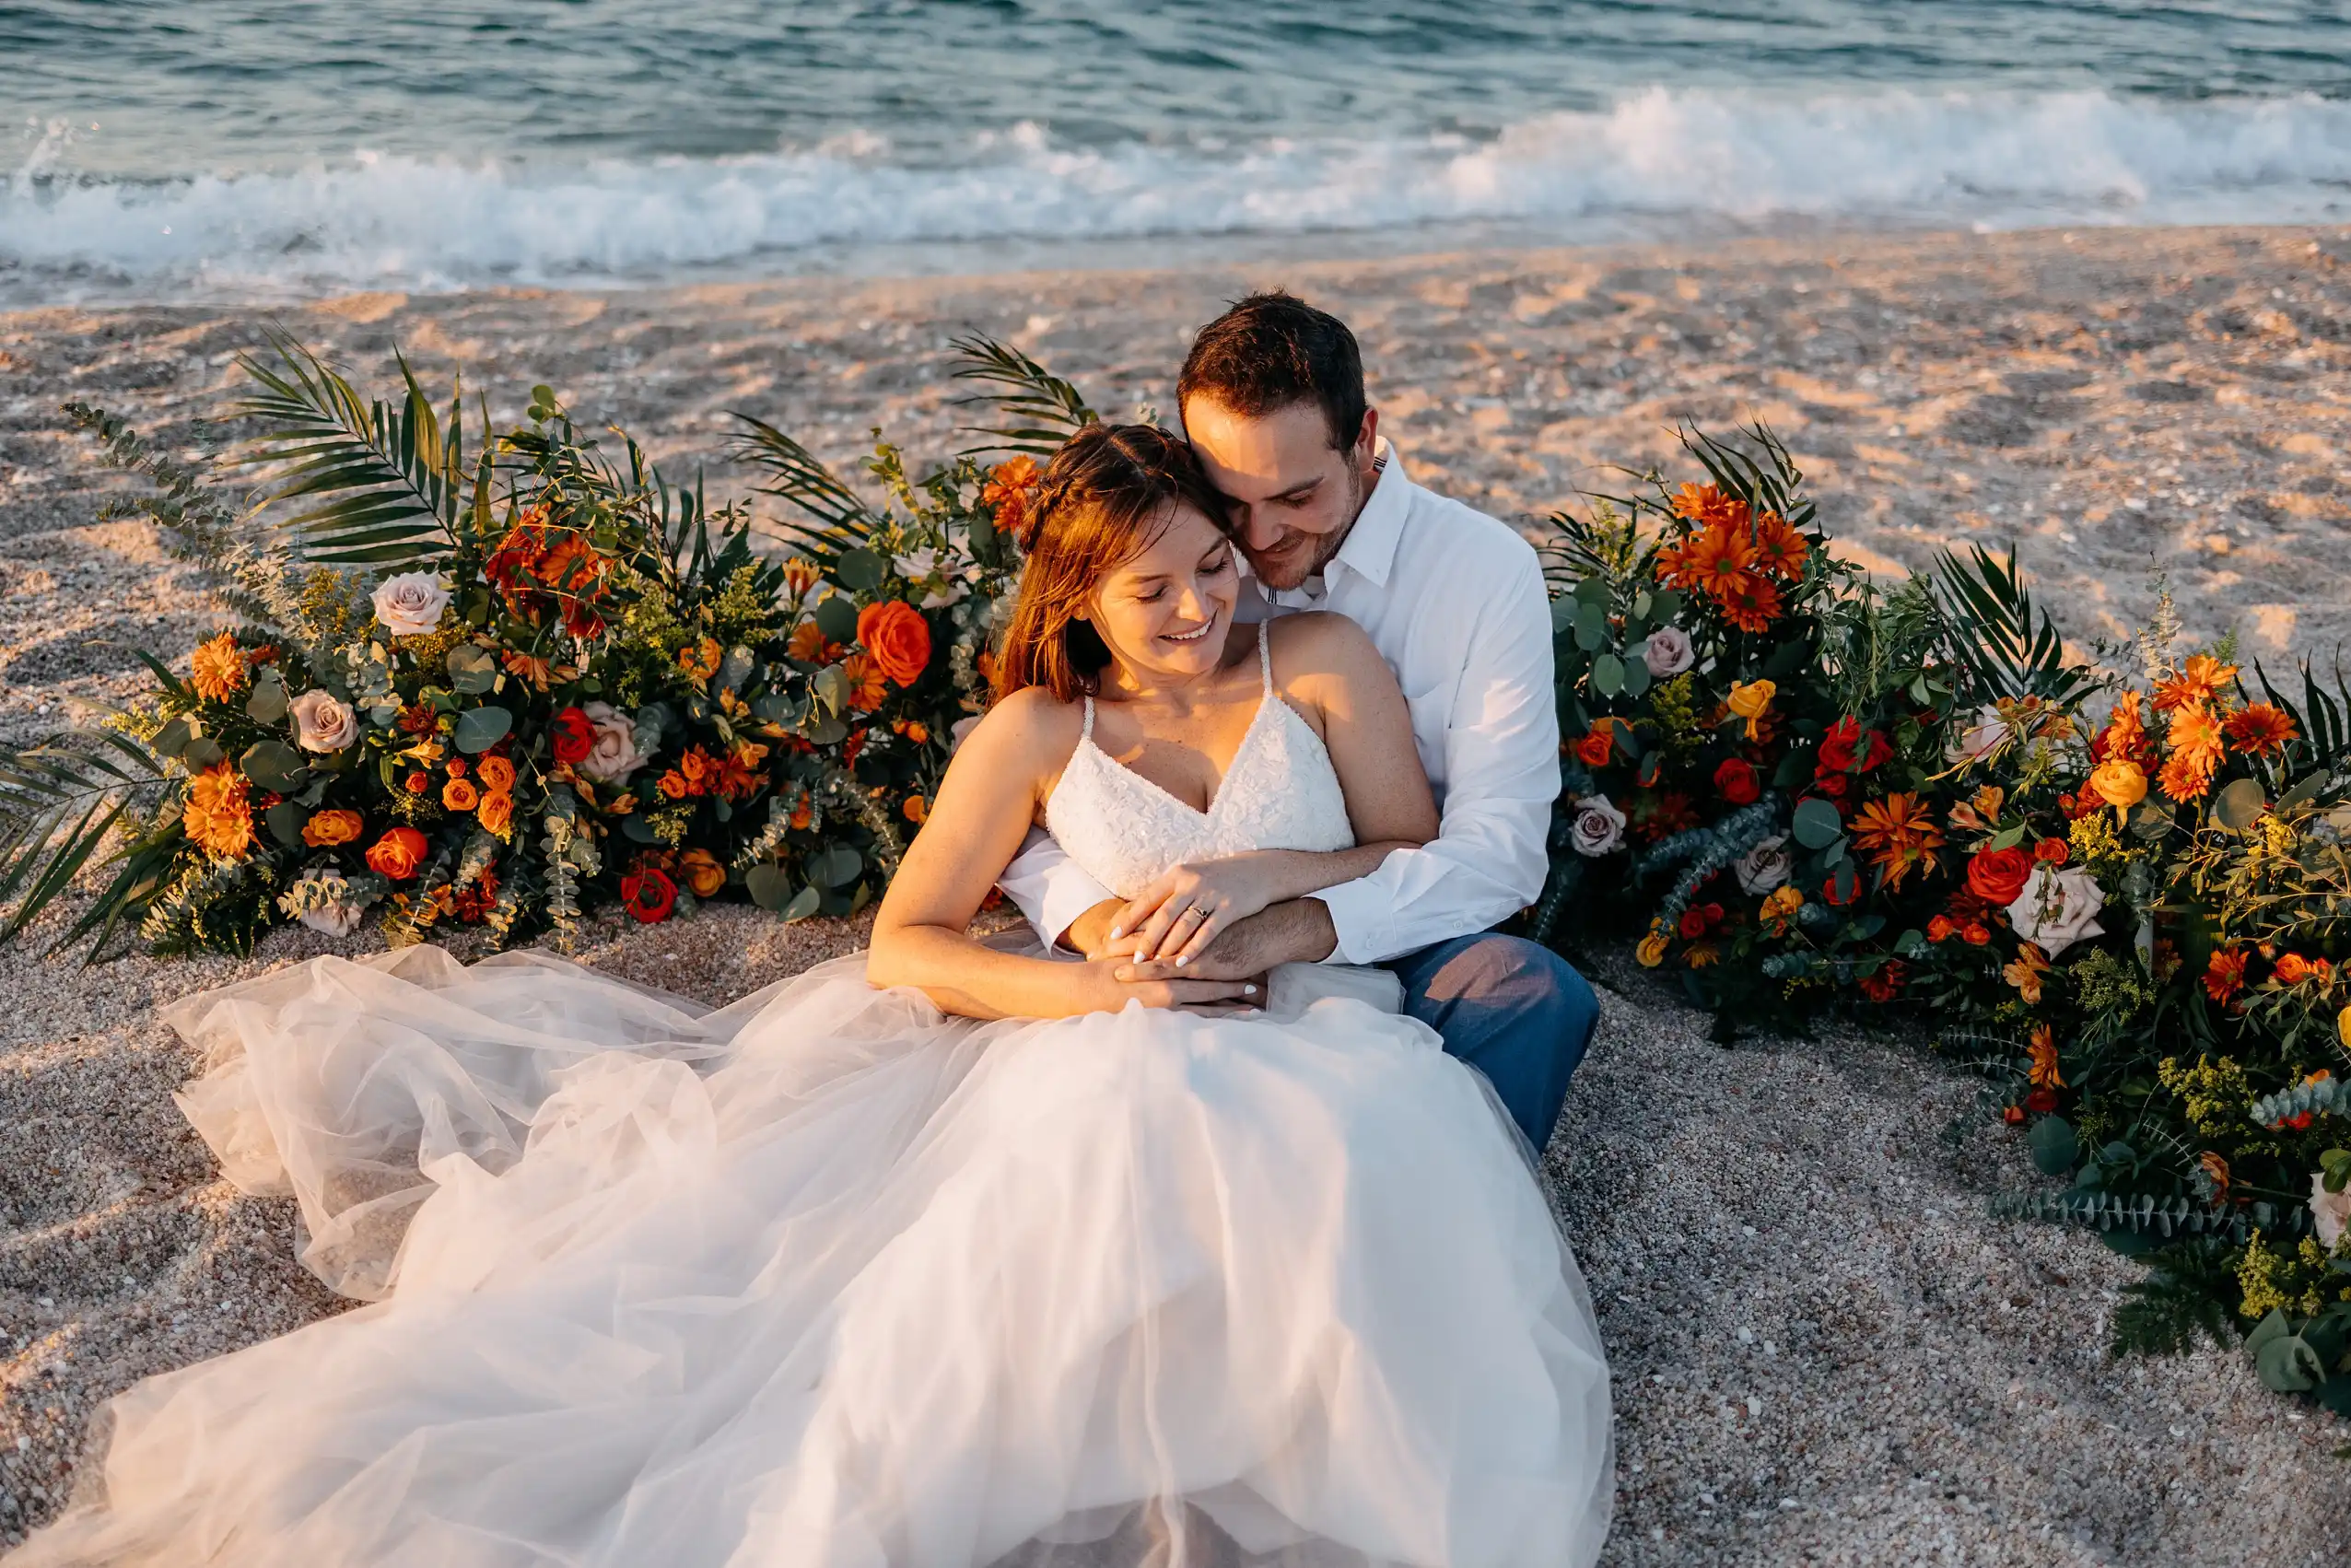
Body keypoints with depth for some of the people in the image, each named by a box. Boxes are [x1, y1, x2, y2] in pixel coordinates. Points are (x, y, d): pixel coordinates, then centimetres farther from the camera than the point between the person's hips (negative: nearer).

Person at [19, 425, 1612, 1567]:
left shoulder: (1323, 660, 4)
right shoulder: (1040, 731, 3)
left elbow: (1424, 862, 9)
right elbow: (904, 945, 0)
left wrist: (1269, 875, -11)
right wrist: (1108, 987, -15)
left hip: (1315, 1038, 1)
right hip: (1104, 1056, -1)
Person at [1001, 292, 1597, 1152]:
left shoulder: (1487, 570, -8)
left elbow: (1499, 852, -15)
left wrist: (1279, 934, -30)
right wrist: (1105, 926, -27)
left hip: (1399, 951, 0)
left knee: (1533, 992, -31)